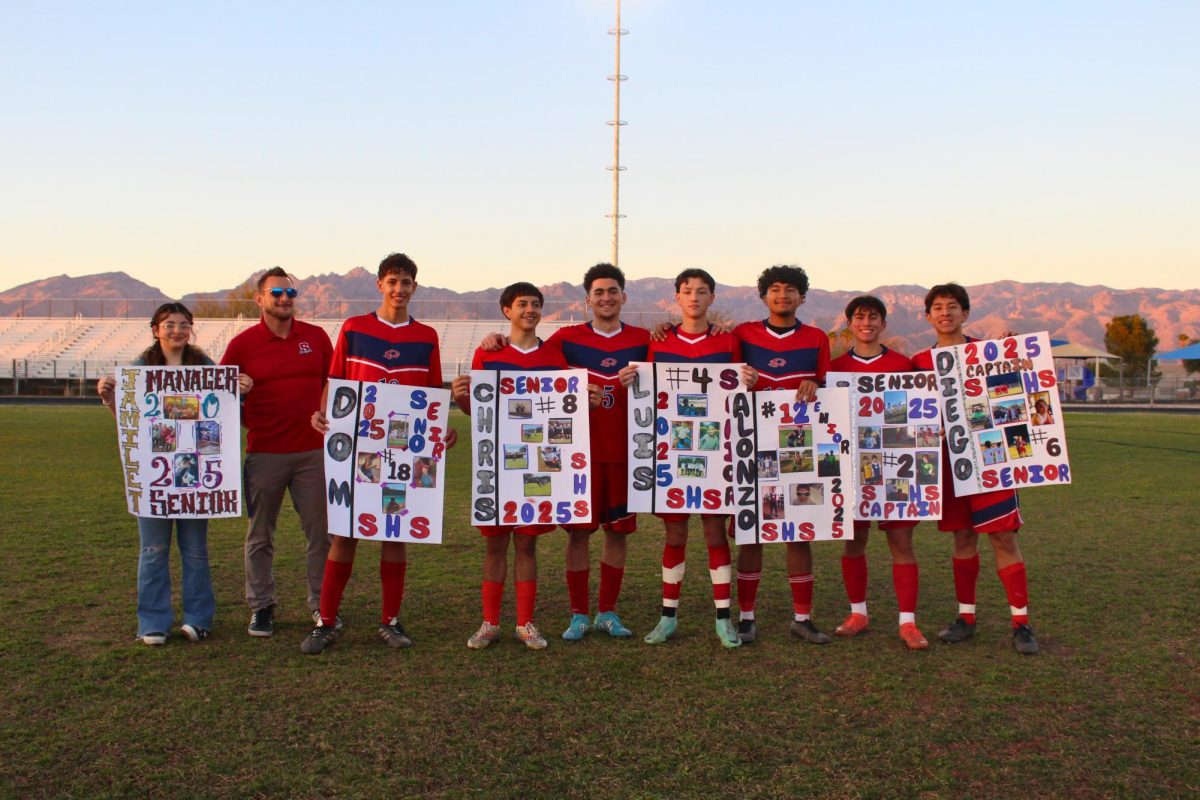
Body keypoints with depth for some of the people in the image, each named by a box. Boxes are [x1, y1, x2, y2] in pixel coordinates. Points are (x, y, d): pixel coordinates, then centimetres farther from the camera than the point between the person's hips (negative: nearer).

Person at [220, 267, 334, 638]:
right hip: (264, 452, -1)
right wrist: (246, 419, -9)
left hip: (313, 450, 1)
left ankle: (321, 603, 18)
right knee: (260, 535, 7)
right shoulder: (243, 343, 1)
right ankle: (261, 606, 19)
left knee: (320, 531, 5)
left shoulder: (317, 337, 7)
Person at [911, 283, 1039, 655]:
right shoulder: (920, 362, 8)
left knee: (1003, 537, -4)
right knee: (962, 537, 10)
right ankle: (965, 616, 21)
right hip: (946, 459, 3)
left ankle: (1021, 621, 3)